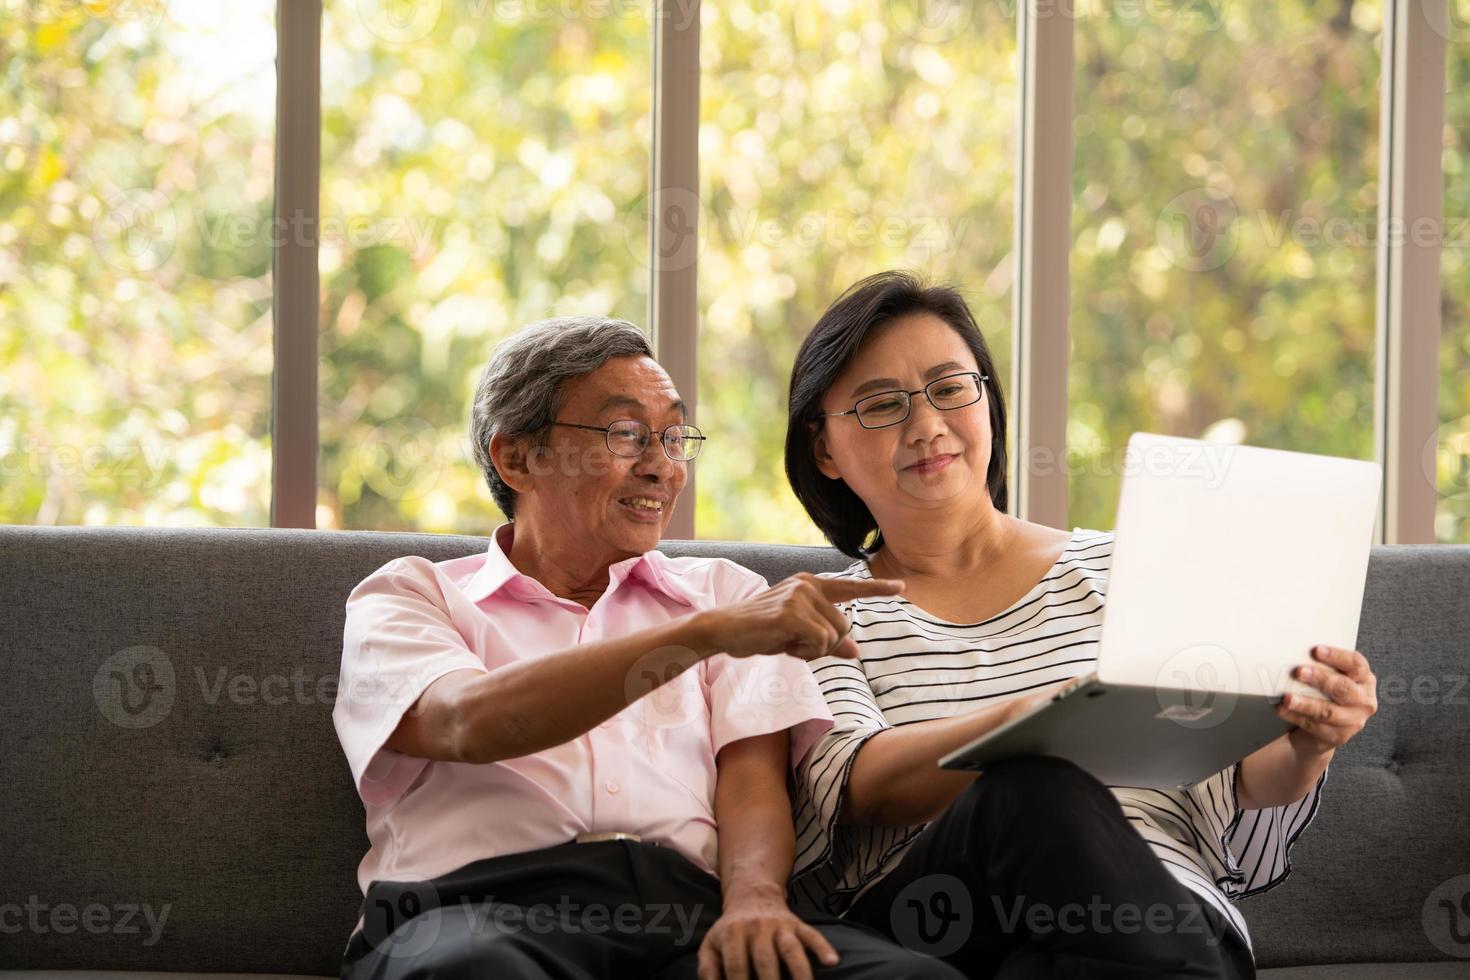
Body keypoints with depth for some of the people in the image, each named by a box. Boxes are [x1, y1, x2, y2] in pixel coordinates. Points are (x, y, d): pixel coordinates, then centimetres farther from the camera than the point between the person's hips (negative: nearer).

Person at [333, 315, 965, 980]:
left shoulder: (725, 592, 27)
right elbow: (471, 723, -6)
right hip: (481, 906, -2)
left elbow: (752, 774, 12)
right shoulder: (413, 597, 16)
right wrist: (707, 633, -14)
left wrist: (754, 899, -12)